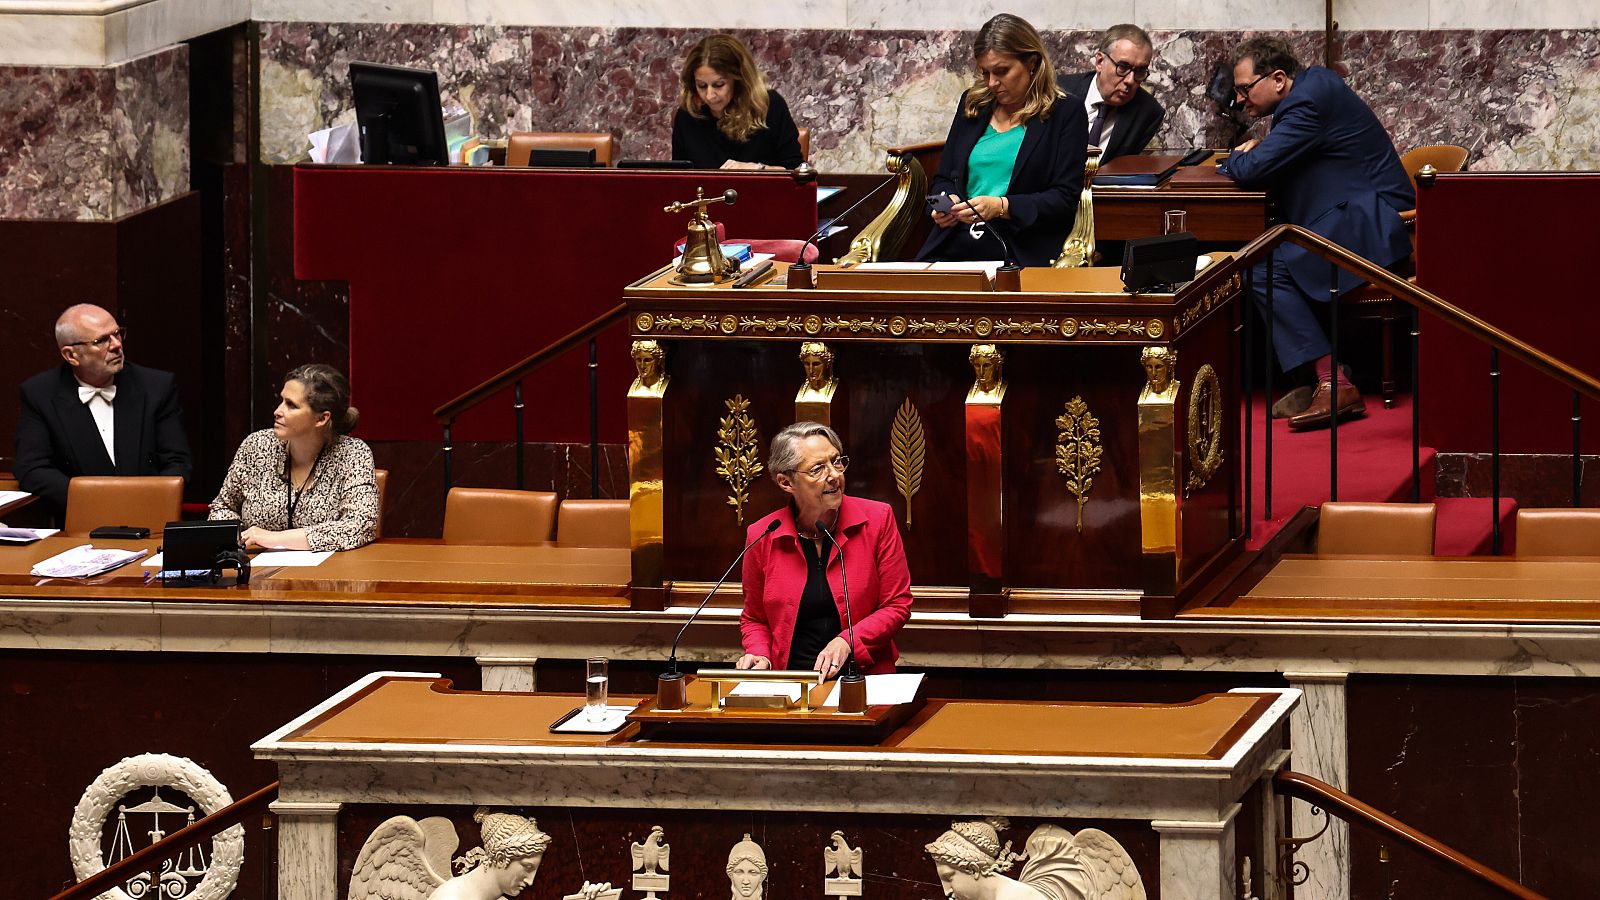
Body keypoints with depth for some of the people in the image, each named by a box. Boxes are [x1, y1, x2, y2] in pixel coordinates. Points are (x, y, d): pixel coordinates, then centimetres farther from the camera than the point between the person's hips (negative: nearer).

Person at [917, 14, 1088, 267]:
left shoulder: (1065, 113, 5)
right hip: (955, 246, 4)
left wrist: (1000, 207, -15)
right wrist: (945, 202, -1)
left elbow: (1064, 198, -3)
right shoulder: (973, 103, 20)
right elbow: (943, 179, 24)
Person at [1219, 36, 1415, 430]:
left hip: (1369, 227, -11)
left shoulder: (1309, 104, -18)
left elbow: (1252, 171, -22)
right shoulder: (1314, 83, 13)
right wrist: (1256, 150, 4)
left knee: (1267, 271, -21)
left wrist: (1234, 160, 1)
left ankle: (1333, 384, -22)